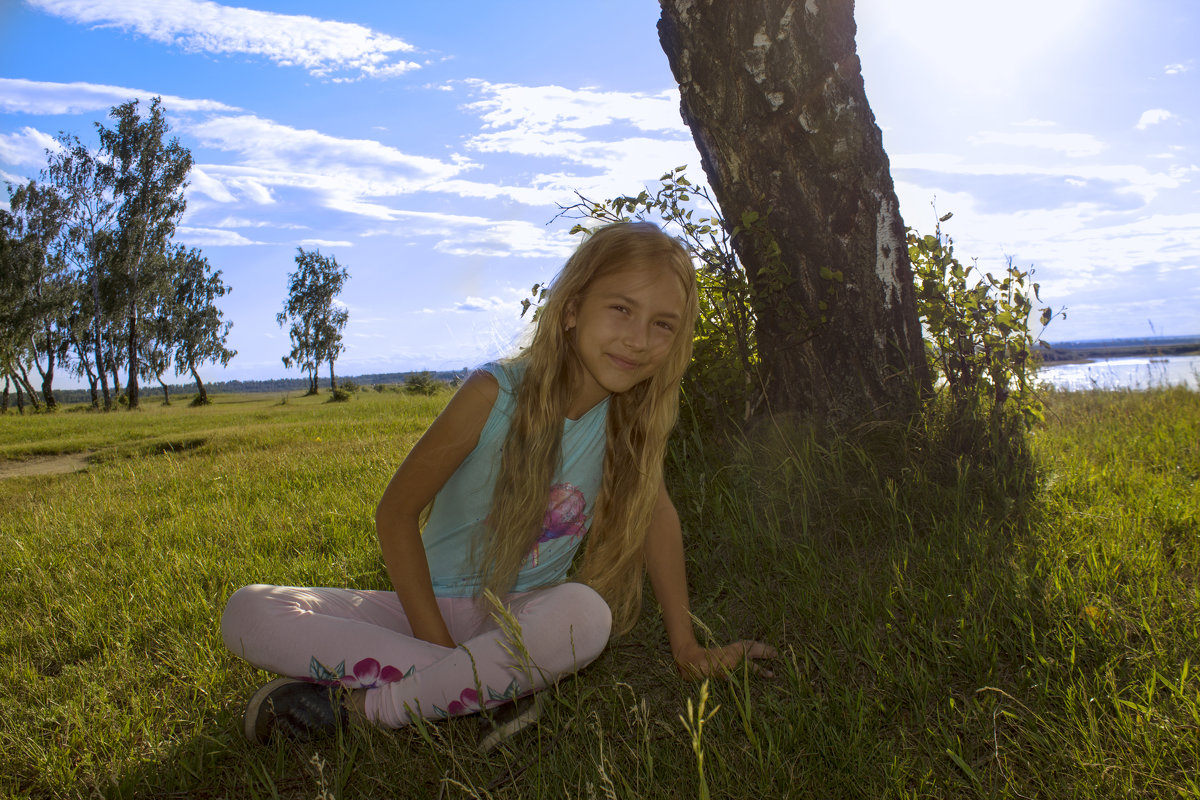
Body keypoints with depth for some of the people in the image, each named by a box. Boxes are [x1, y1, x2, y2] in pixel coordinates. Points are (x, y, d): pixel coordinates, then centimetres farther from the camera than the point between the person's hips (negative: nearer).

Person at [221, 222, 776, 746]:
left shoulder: (632, 416, -8)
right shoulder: (496, 393, -18)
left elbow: (657, 513, 6)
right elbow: (396, 513, -12)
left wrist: (684, 642, 3)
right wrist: (437, 642, -17)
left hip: (527, 613, 2)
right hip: (436, 607, -1)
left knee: (588, 613, -37)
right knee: (247, 615, -21)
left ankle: (366, 704, -19)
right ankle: (485, 682, -24)